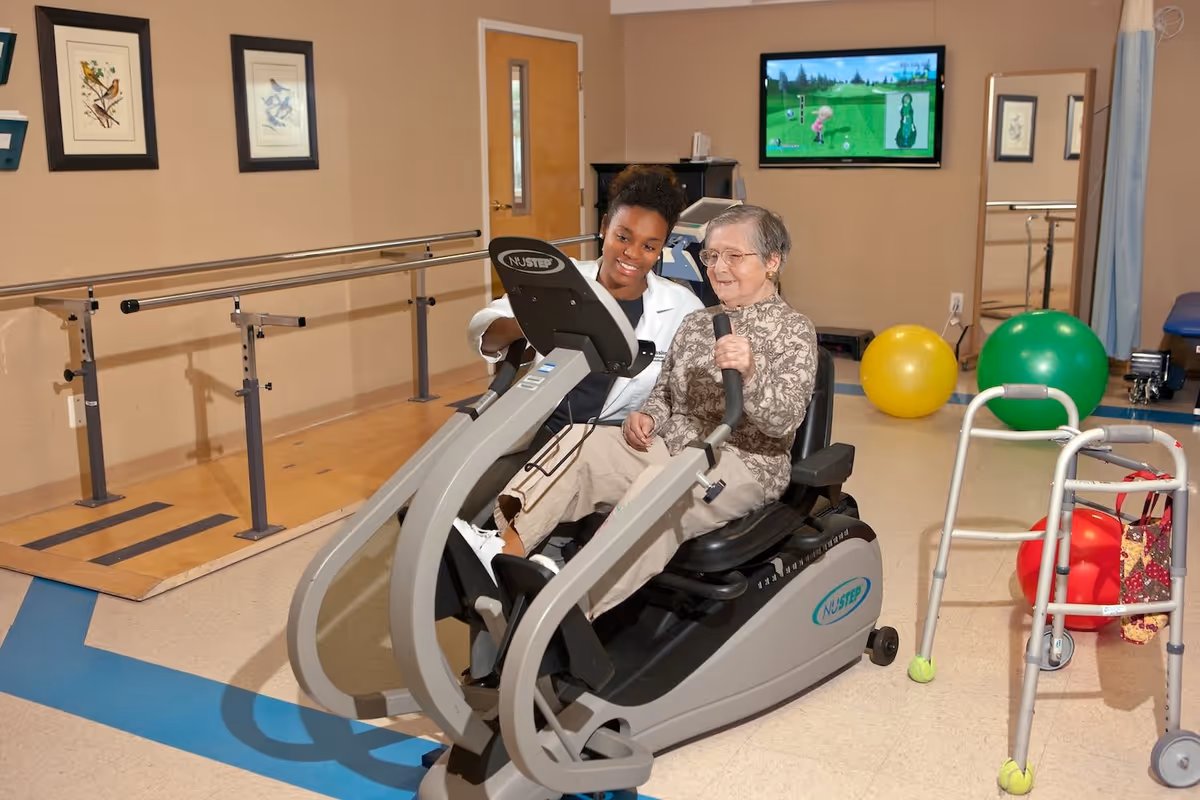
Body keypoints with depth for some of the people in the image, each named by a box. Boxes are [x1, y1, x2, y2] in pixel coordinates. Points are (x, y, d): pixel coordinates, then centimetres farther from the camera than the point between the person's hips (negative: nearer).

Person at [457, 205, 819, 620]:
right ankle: (504, 549, -36)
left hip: (745, 465, -6)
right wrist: (647, 417, -2)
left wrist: (751, 373, -37)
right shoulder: (695, 323, 16)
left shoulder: (794, 330, -3)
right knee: (579, 443, -19)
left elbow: (785, 419, -16)